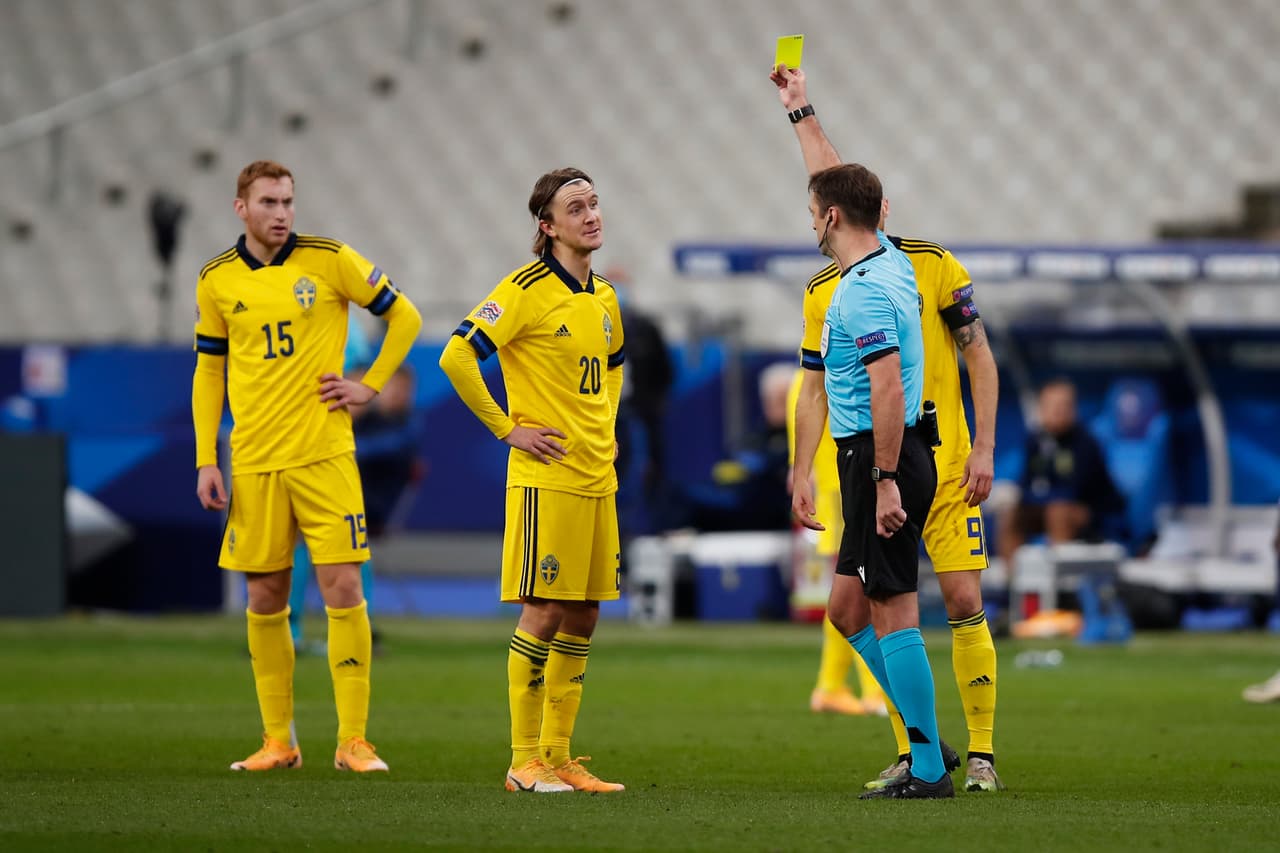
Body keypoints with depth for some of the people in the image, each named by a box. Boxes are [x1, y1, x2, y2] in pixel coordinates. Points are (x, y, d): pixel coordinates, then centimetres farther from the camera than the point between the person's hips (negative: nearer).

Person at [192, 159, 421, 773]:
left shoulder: (329, 260, -2)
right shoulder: (217, 280, 5)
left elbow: (404, 316, 8)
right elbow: (208, 371, 13)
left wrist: (371, 385, 0)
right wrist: (206, 461, 7)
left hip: (324, 453, -2)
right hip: (253, 463, 2)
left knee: (343, 589, -8)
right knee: (265, 601, 5)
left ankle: (353, 740, -4)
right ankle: (278, 740, 14)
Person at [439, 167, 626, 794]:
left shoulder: (604, 297, 13)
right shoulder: (527, 289, -11)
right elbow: (457, 357, -17)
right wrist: (506, 428, -12)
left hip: (598, 477, 7)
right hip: (546, 477, -7)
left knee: (582, 618, 8)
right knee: (543, 614, -7)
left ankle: (557, 758, 14)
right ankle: (525, 762, -1)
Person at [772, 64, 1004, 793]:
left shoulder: (934, 266, -2)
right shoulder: (824, 292, 5)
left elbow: (980, 356, 0)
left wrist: (985, 447, -5)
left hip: (945, 465, -2)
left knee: (965, 603, -6)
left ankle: (982, 753, 2)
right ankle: (912, 755, 7)